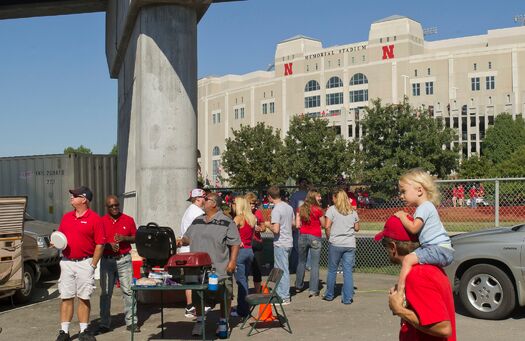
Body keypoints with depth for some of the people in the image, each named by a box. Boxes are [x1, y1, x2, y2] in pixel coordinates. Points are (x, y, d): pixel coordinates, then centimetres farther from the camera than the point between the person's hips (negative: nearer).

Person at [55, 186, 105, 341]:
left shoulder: (94, 219, -6)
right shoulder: (66, 217, 12)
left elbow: (100, 244, -8)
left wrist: (93, 265, -10)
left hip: (85, 263, -5)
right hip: (66, 262, 5)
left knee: (84, 298, 3)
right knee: (66, 297, 5)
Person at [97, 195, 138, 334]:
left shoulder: (128, 220, 7)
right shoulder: (101, 222, 4)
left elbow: (135, 238, 12)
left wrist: (124, 238, -7)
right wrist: (109, 245, -14)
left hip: (124, 259, 0)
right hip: (107, 260, 0)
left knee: (128, 291, -1)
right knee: (105, 293, 3)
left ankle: (131, 321, 5)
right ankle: (104, 324, 12)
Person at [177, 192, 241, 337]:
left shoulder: (226, 222, -6)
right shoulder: (197, 221, 13)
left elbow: (235, 243, -7)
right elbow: (188, 237, 18)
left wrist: (232, 261, -15)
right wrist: (182, 241, -4)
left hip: (220, 269, -4)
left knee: (224, 297, 5)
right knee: (198, 295, 10)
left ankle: (224, 321, 21)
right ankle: (199, 321, 24)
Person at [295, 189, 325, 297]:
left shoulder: (301, 209, 1)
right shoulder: (318, 210, -10)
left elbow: (297, 225, 1)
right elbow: (323, 225, -2)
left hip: (303, 236, 4)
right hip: (315, 238, -4)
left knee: (301, 262, 19)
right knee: (315, 264, 1)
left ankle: (298, 286, 31)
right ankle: (313, 290, 0)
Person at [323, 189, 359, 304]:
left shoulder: (332, 209, -2)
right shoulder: (353, 211, 9)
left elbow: (327, 226, -9)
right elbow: (356, 228, 13)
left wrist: (329, 237, 5)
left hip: (335, 244, -2)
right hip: (350, 244, 3)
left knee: (332, 270, 10)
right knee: (348, 271, 4)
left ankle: (329, 295, 21)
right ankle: (348, 298, 3)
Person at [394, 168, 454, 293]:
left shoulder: (425, 207, -10)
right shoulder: (427, 206, 22)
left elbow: (413, 228, -20)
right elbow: (416, 228, 26)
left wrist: (402, 216, -5)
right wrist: (406, 217, 14)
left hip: (440, 249, -12)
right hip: (442, 250, 12)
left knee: (408, 259, -25)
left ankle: (400, 291, -31)